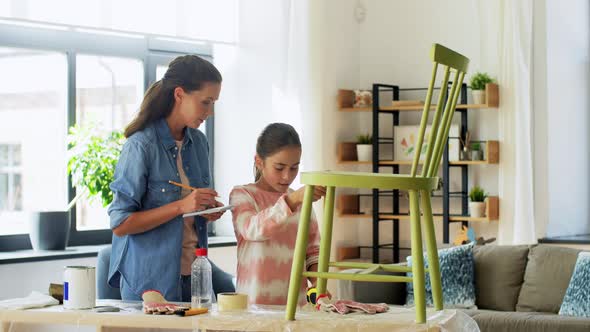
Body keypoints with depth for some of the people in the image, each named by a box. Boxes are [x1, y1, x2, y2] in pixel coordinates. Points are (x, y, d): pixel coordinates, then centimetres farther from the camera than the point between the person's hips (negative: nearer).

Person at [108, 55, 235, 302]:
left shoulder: (198, 142, 7)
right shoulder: (141, 145, -15)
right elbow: (120, 224, -17)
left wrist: (208, 210, -1)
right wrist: (181, 206, -23)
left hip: (193, 269, 6)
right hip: (149, 279, -6)